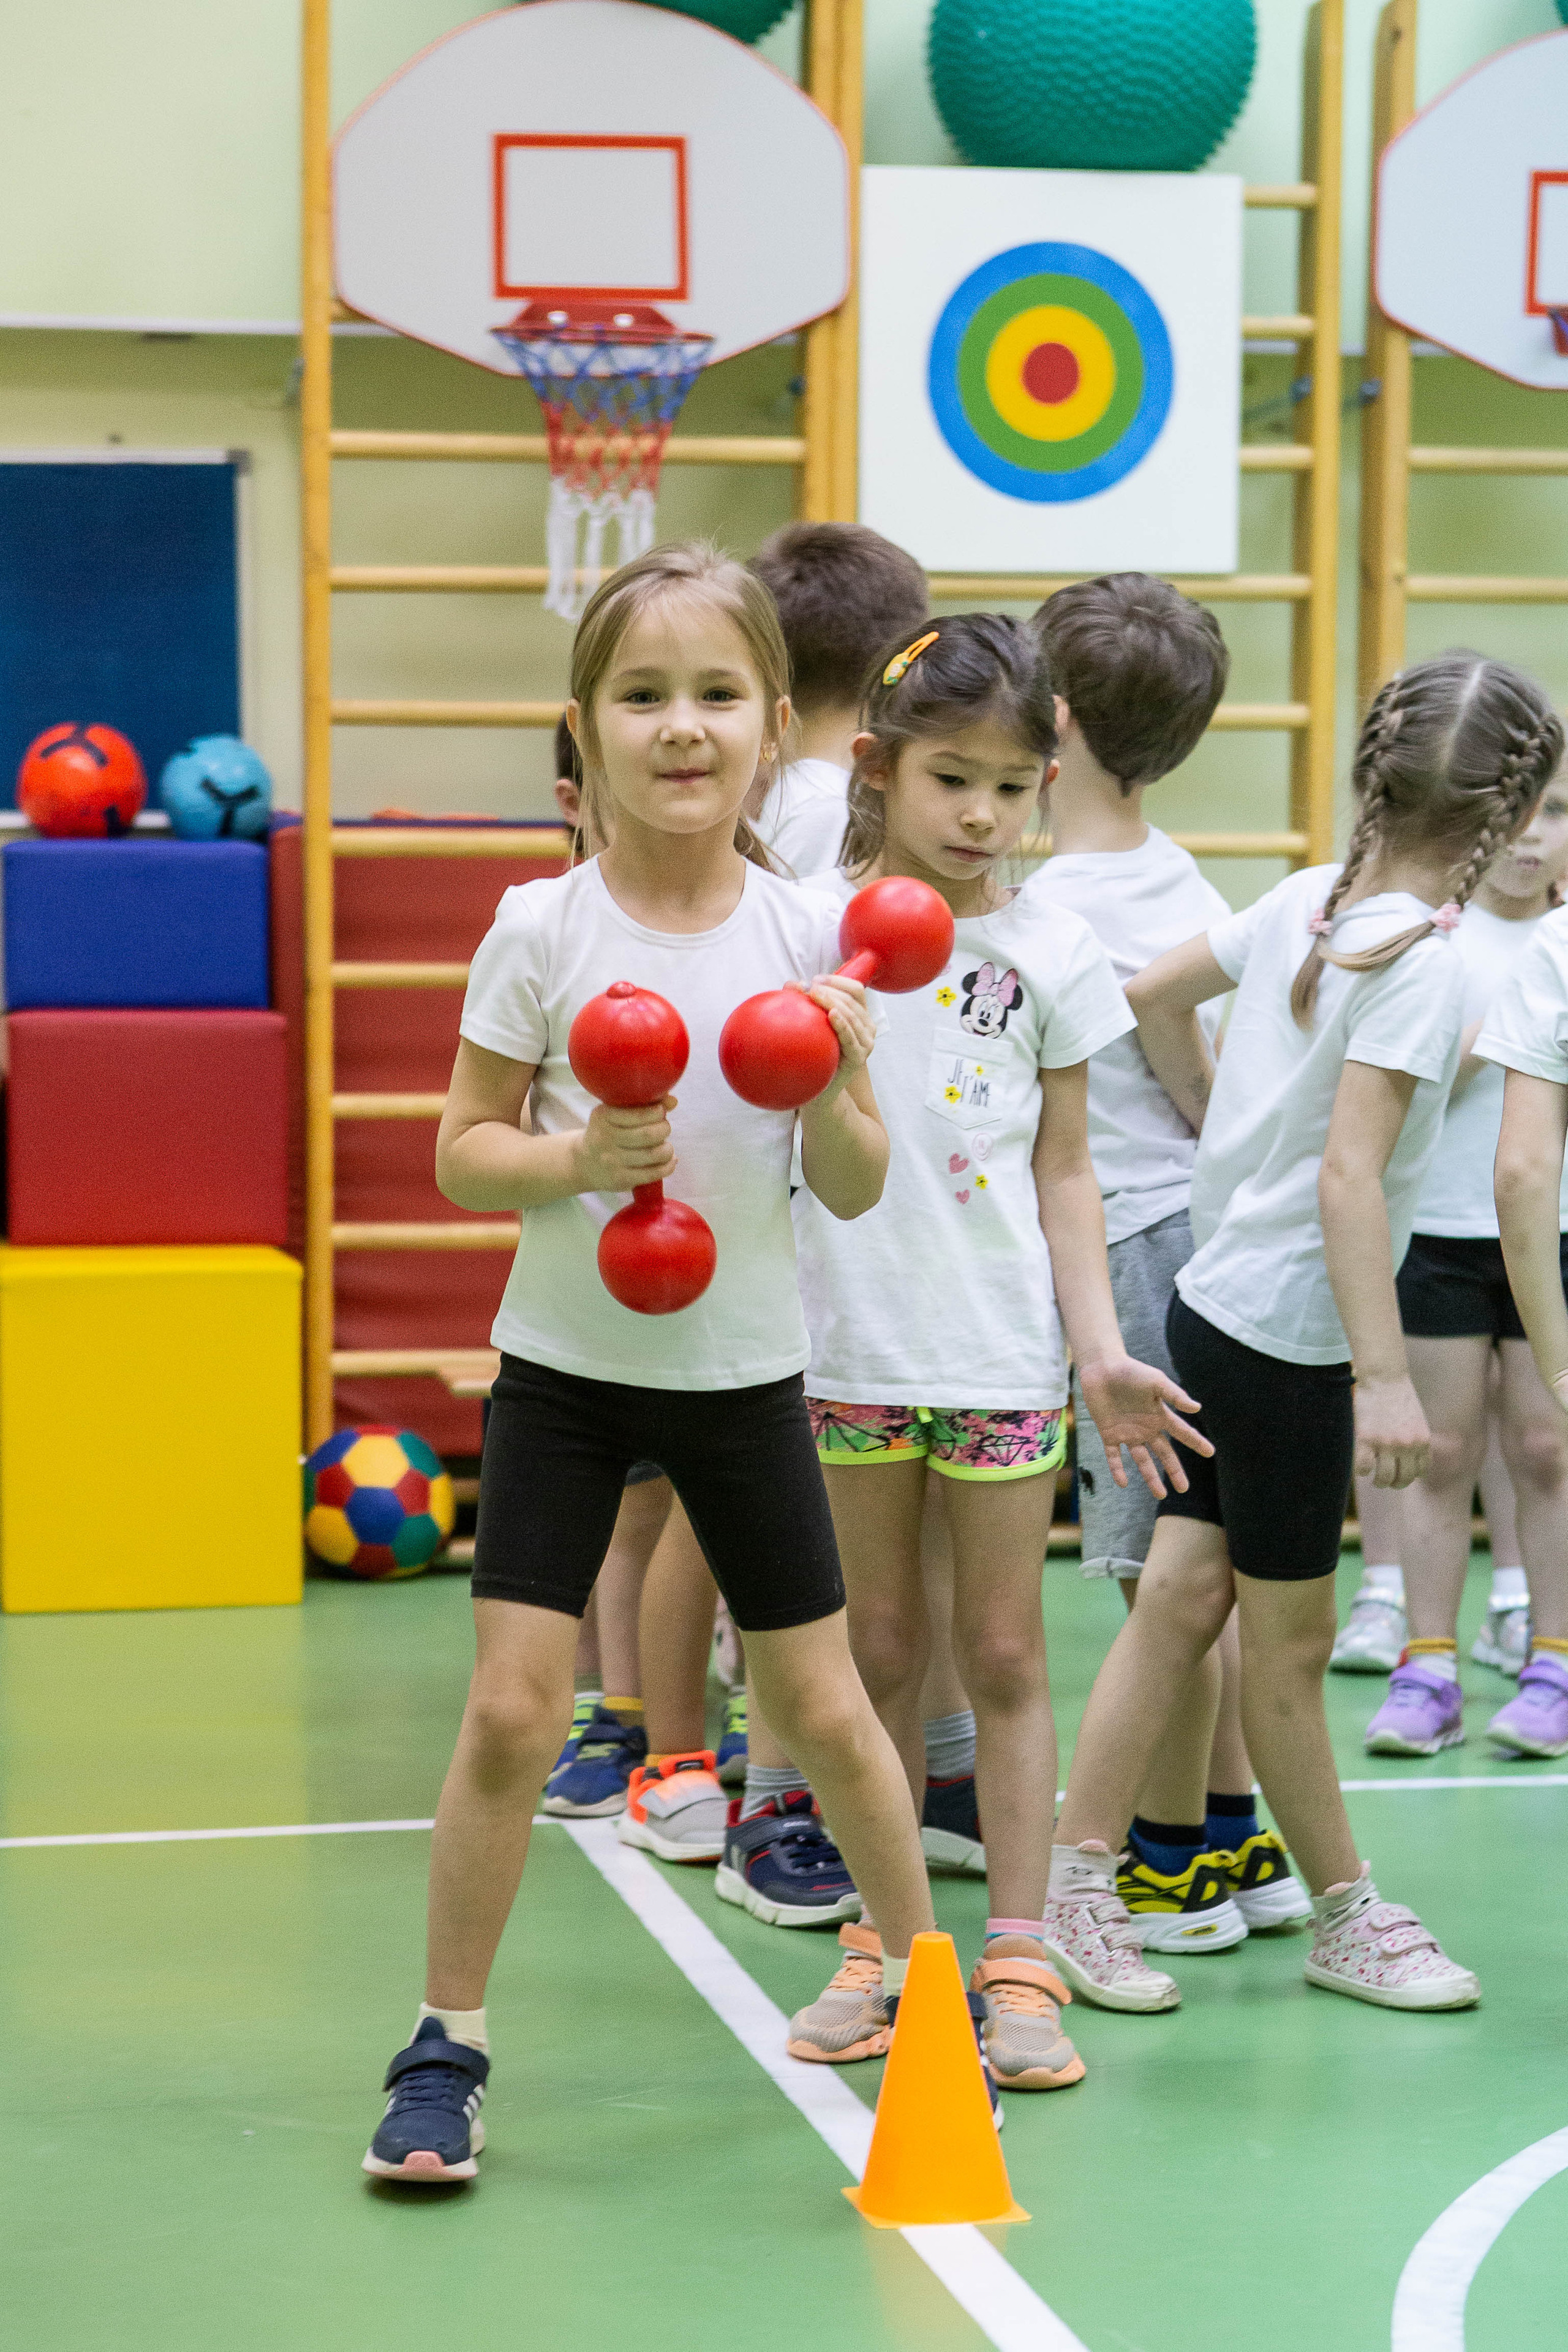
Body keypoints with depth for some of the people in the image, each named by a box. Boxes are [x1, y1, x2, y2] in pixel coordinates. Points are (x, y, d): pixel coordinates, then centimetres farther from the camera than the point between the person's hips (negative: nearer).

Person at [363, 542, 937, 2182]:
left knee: (824, 1709, 10)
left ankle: (923, 1978, 33)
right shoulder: (540, 928, -8)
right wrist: (573, 1157, -23)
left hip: (744, 1370, 2)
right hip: (565, 1365, -1)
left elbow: (856, 1193, 0)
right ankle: (446, 2046, 10)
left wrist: (831, 1096, -20)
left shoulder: (806, 937, -4)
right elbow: (461, 1153, -5)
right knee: (510, 1711, -6)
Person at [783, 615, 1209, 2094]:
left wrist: (1099, 1348, -2)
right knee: (880, 1645, 9)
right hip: (851, 1343, 0)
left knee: (1002, 1654, 4)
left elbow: (1063, 1172, 5)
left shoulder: (1052, 951, 3)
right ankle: (880, 1943, 21)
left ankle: (1016, 1960, 10)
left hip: (1004, 1350, 0)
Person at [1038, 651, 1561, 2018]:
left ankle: (1080, 1887, 11)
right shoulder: (1424, 962, -18)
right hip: (1291, 1337, -8)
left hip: (1215, 1301, 8)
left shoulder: (1306, 902, 4)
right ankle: (1347, 1918, 20)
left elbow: (1152, 994, 17)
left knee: (1184, 1595, 10)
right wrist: (1386, 1378, -24)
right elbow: (1349, 1176, -24)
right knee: (1289, 1637, 6)